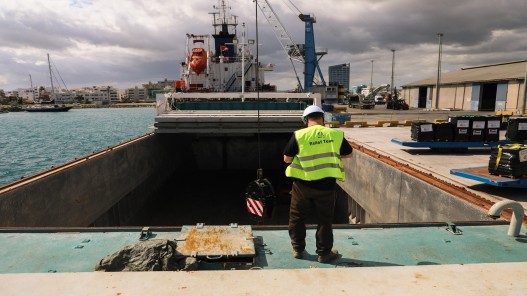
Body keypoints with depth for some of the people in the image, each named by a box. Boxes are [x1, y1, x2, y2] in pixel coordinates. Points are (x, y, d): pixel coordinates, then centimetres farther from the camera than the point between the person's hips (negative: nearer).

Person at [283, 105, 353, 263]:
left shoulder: (299, 135, -8)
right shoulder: (336, 134, -2)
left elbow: (286, 159, -3)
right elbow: (348, 154, 12)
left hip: (302, 184, 0)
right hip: (326, 184, 1)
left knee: (297, 217, 17)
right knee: (324, 220, 14)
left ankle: (298, 249, 28)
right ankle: (324, 253, 25)